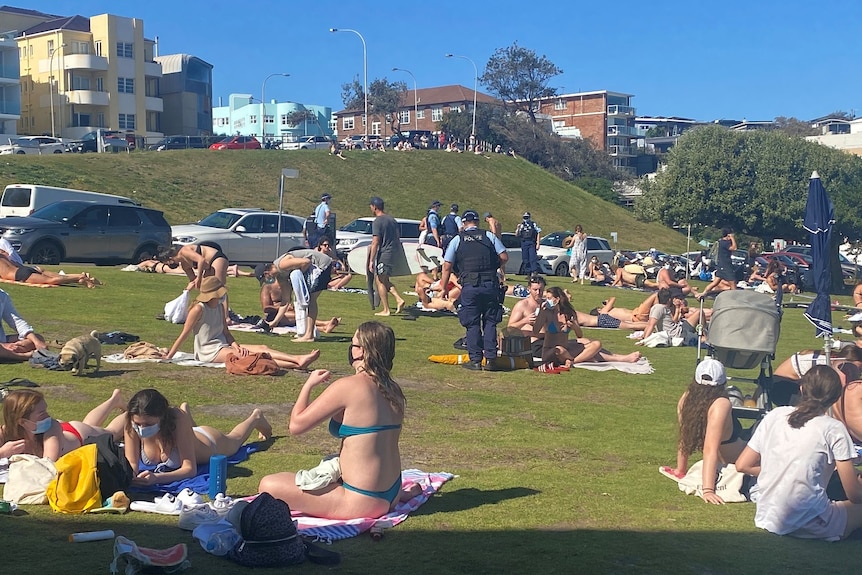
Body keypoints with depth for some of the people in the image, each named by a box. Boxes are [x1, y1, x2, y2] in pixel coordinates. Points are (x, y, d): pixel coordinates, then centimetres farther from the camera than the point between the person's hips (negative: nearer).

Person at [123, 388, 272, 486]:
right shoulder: (132, 424, -41)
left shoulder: (177, 419, -49)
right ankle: (184, 409, 72)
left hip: (210, 442, -2)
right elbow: (132, 464, -32)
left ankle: (256, 417, 63)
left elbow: (190, 469, -48)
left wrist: (156, 478, -65)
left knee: (233, 438, 34)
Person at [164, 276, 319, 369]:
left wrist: (236, 345, -7)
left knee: (262, 348, -11)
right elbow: (184, 335, -10)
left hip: (223, 346, 8)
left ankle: (298, 360, -28)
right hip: (209, 352, -8)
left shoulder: (219, 307, 10)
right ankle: (295, 364, -38)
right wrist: (168, 357, -11)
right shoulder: (199, 309, -13)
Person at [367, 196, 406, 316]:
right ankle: (399, 299, 5)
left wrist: (371, 261, -15)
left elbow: (375, 243, -17)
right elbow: (398, 238, 18)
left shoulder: (377, 222, -13)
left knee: (380, 281, 1)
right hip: (393, 254, 9)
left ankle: (386, 310, 1)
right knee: (385, 280, 19)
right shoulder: (392, 220, 13)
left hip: (383, 255, -8)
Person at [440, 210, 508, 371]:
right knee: (490, 322, 9)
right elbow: (504, 257, 3)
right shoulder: (489, 236, 8)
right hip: (490, 285, 1)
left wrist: (444, 287, 13)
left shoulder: (457, 240, 7)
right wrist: (500, 267, 26)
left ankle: (475, 360, 5)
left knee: (472, 324, 6)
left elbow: (447, 266, 4)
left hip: (469, 286, -1)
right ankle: (490, 359, 6)